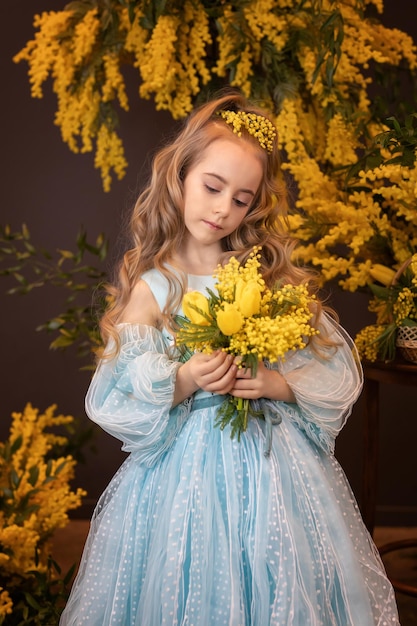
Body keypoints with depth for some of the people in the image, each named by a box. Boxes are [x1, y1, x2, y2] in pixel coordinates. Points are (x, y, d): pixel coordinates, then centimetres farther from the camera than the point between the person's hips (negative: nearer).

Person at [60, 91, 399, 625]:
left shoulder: (268, 273, 2)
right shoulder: (151, 288, -3)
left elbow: (334, 370, 1)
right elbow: (117, 397, -5)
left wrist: (275, 383, -16)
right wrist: (184, 381, -20)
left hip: (275, 460, 2)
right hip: (187, 466, -2)